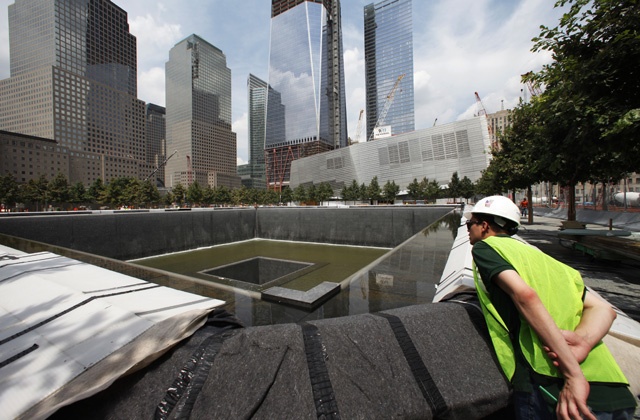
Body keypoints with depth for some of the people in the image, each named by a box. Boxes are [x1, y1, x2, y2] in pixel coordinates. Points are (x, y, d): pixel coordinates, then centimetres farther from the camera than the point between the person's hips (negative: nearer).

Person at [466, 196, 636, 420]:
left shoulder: (484, 247, -1)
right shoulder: (538, 255, 20)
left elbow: (525, 295, -18)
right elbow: (604, 309, 10)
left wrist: (573, 374, -18)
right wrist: (582, 340, -8)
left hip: (550, 389, -7)